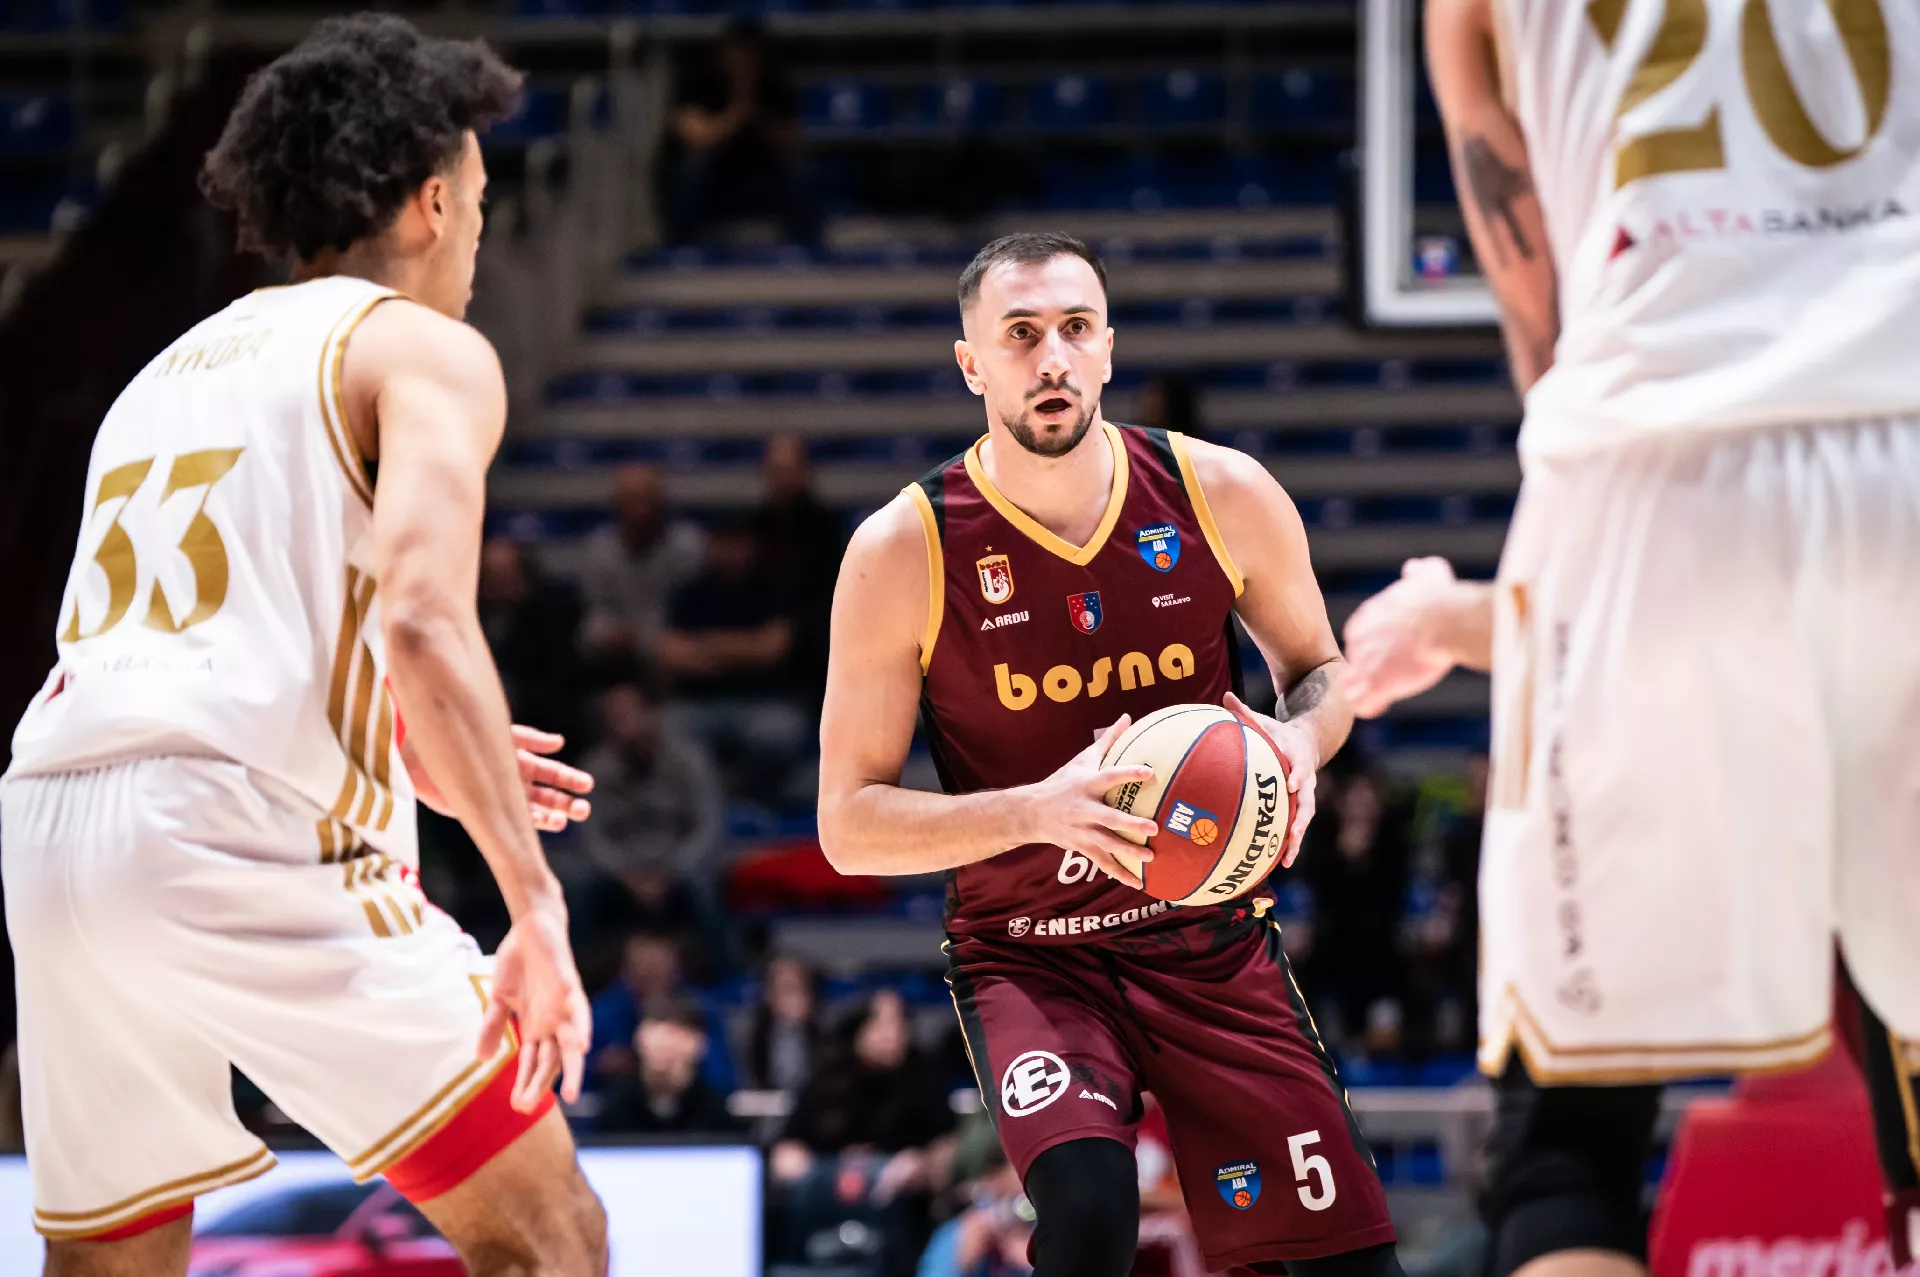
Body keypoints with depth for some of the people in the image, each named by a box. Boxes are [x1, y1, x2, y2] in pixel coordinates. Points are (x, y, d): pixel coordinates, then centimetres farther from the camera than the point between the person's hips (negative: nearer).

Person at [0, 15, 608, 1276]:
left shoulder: (176, 367, 29)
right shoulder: (424, 350, 6)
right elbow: (423, 617, -12)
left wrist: (417, 761, 41)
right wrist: (535, 902, -16)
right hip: (254, 837, -7)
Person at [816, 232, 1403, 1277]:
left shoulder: (1222, 495, -5)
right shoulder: (903, 551, -12)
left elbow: (1319, 668, 13)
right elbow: (848, 824, -9)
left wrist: (1301, 740, -12)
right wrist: (1038, 810, -25)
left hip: (1212, 942, 3)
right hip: (1028, 956, -3)